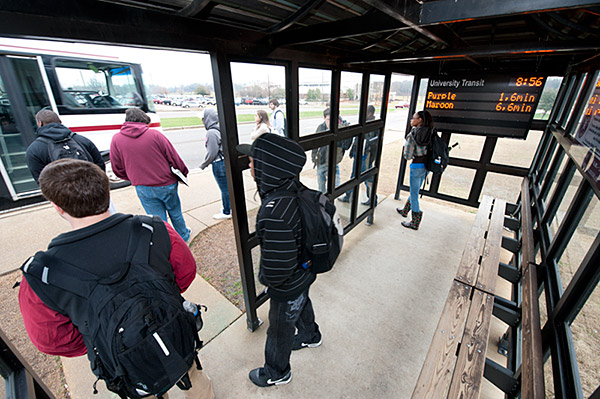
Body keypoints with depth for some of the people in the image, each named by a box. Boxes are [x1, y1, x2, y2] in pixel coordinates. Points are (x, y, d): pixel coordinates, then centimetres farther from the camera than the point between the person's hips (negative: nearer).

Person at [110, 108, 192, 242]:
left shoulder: (116, 139, -2)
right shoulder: (154, 134, -10)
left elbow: (118, 169, 4)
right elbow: (173, 157, -6)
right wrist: (184, 172, 10)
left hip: (144, 189, 1)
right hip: (167, 184, -1)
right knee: (175, 213, 20)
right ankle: (184, 236, 40)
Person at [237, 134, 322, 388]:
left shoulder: (275, 214, -43)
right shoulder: (292, 189, -15)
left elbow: (276, 272, -35)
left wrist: (263, 276, -12)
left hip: (287, 288, -7)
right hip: (303, 274, 7)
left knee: (280, 330, 22)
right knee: (302, 305, 35)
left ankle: (277, 373, 54)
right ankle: (310, 336, 67)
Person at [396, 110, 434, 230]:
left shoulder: (412, 135, -17)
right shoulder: (430, 132, 3)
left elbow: (408, 156, -15)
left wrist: (405, 146, 2)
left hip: (417, 166, -7)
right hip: (427, 165, 8)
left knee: (414, 194, 4)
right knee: (414, 190, 23)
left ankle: (415, 222, 14)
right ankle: (405, 210, 43)